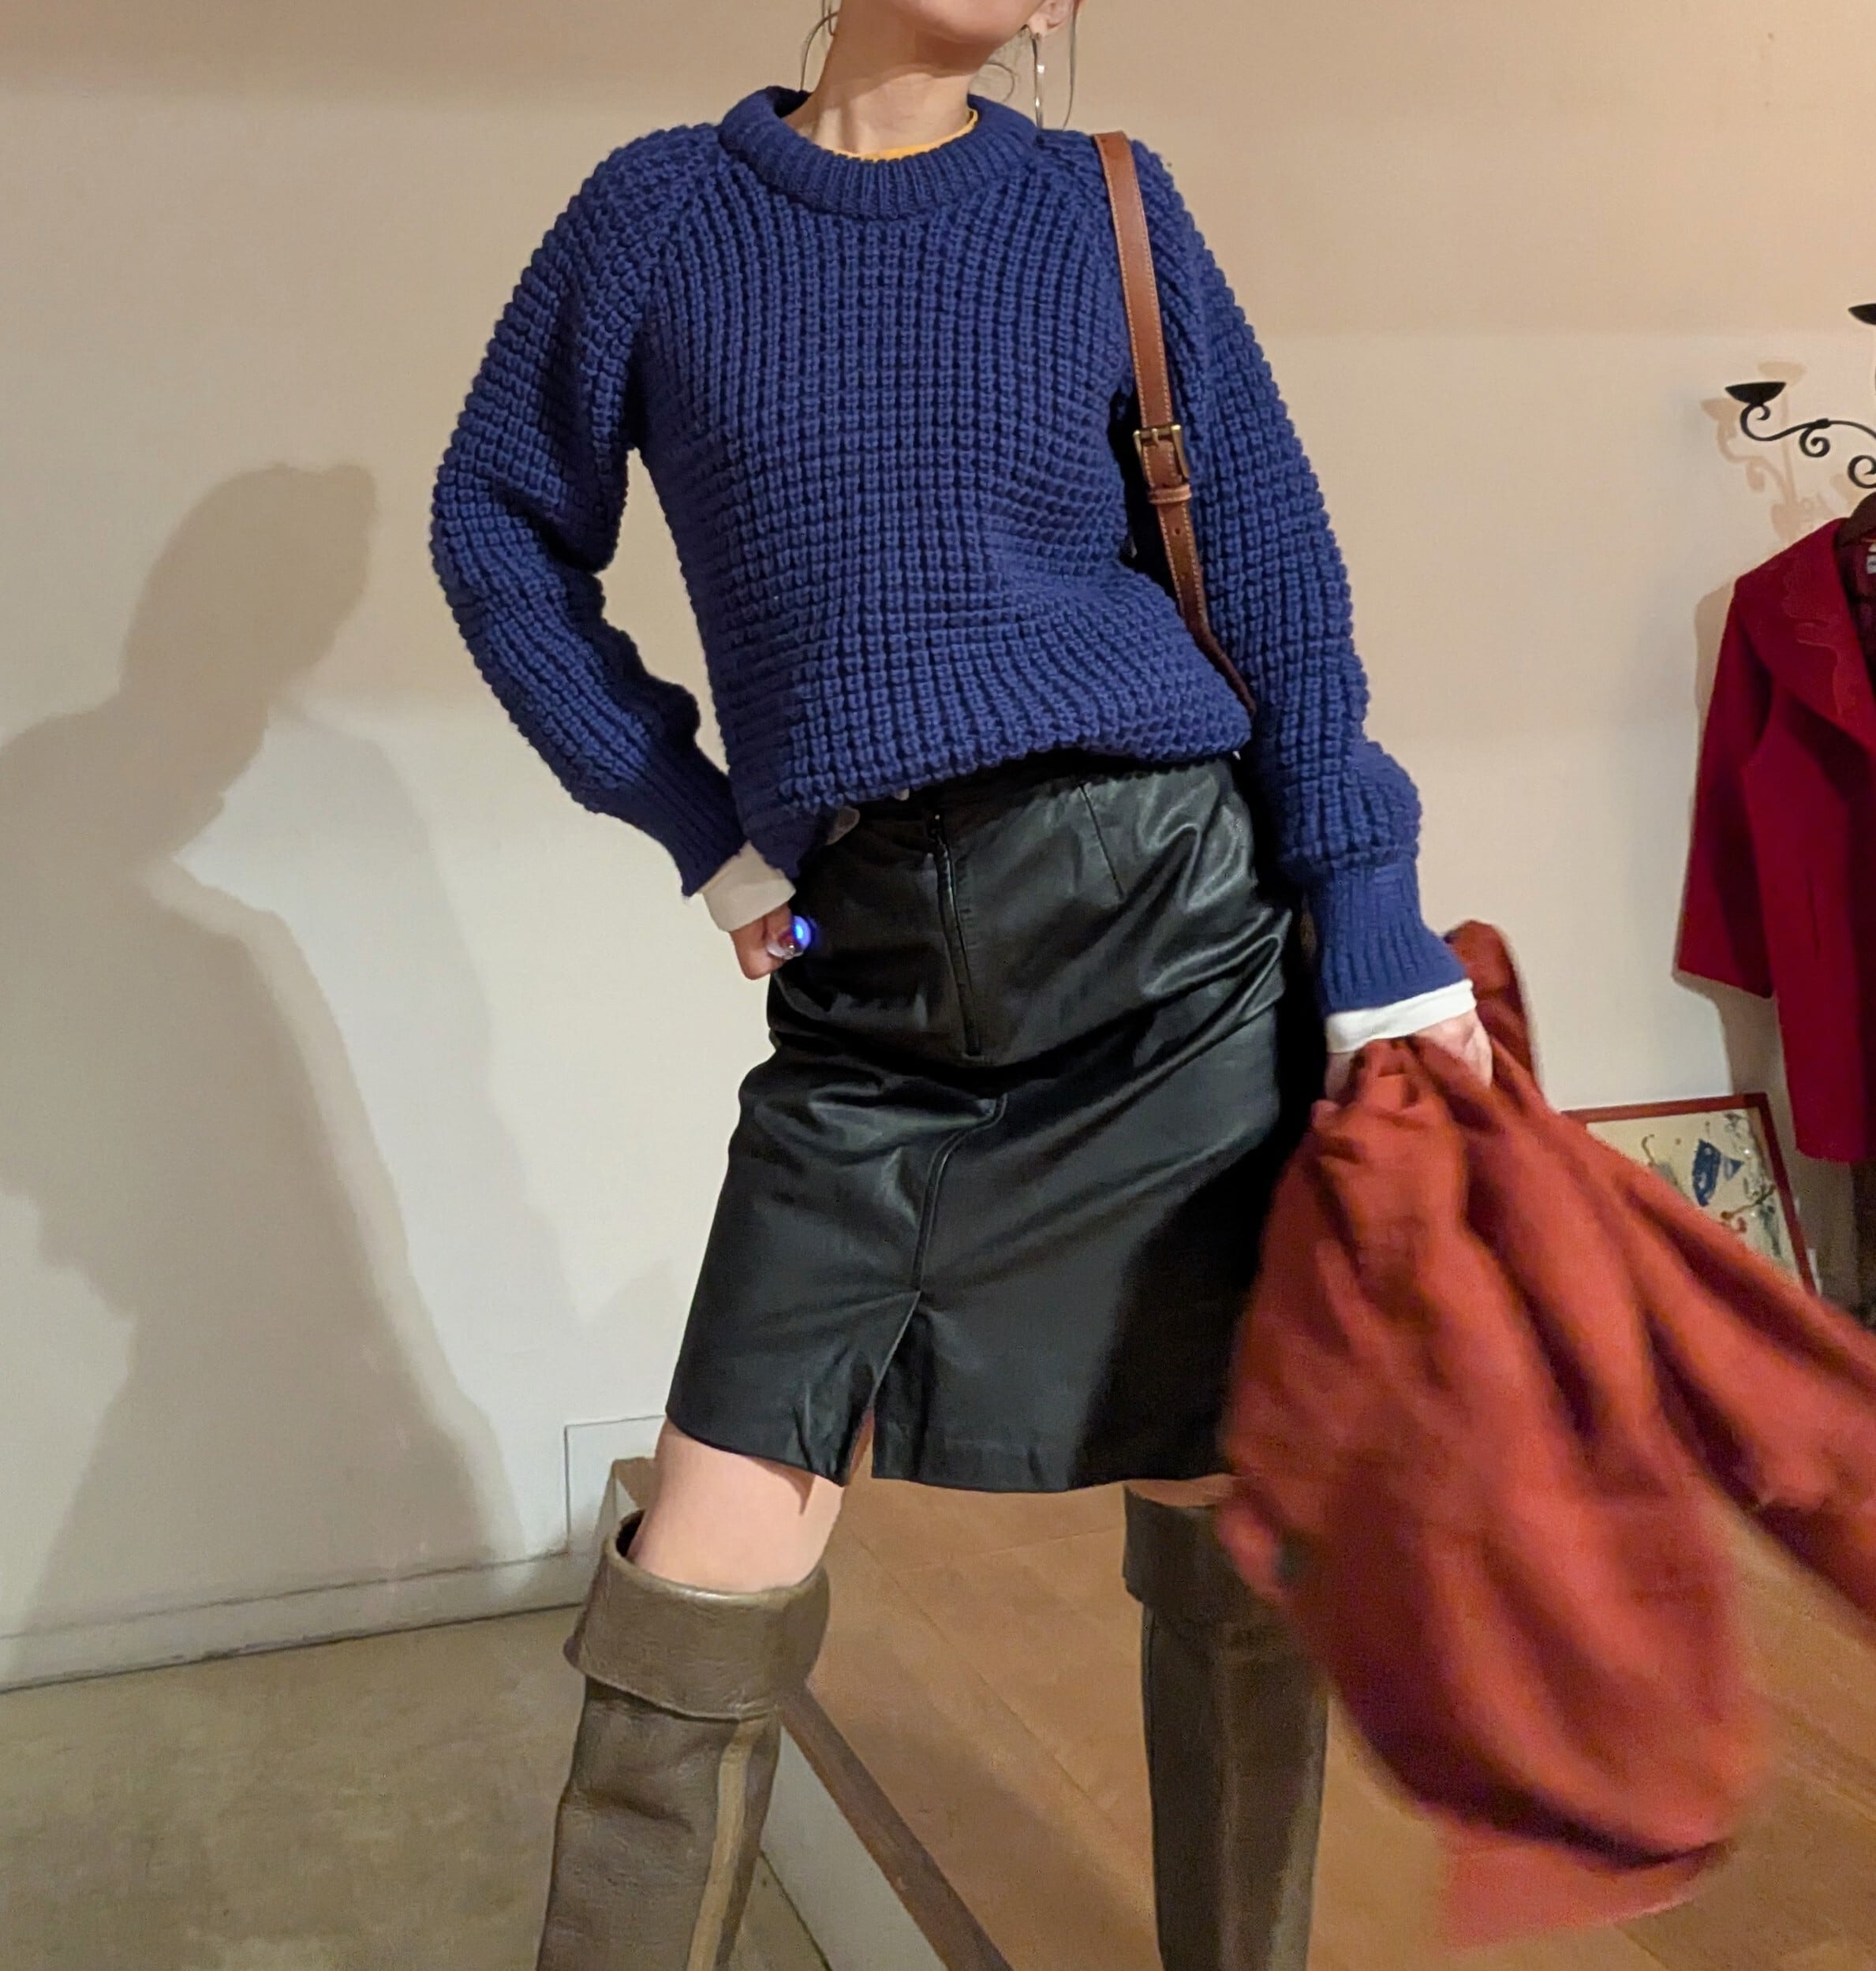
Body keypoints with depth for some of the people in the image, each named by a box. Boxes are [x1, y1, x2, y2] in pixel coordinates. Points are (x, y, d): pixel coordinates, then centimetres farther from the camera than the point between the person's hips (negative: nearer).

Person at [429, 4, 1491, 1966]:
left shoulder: (1106, 208, 8)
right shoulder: (663, 207, 8)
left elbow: (1274, 569, 5)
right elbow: (500, 523, 14)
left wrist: (1376, 938, -2)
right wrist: (692, 823, 6)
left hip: (1162, 924, 0)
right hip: (863, 982, 0)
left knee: (1223, 1534, 8)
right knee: (707, 1572, -1)